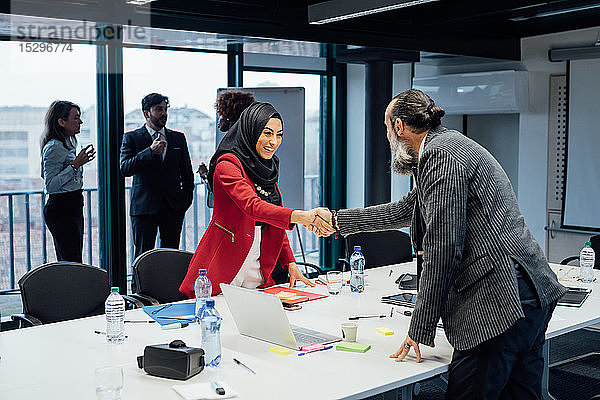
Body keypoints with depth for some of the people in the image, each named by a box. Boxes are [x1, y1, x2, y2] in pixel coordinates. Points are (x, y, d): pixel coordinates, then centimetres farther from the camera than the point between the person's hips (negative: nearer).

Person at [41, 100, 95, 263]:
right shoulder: (54, 147, -15)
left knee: (66, 263, 11)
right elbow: (50, 185, -21)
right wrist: (75, 165, -22)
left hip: (73, 209, 10)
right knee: (72, 263, -12)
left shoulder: (68, 143, 15)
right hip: (61, 211, -10)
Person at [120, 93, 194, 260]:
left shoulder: (178, 138, 13)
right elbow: (125, 169, -12)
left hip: (173, 206, 3)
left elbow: (187, 172, 17)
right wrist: (150, 151, -20)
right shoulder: (131, 138, 2)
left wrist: (187, 197, 6)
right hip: (145, 206, -3)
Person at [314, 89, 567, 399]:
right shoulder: (448, 144, 21)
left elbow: (442, 251, -18)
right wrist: (337, 220, 40)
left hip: (502, 302, -11)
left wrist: (421, 328, -11)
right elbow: (404, 211, 33)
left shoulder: (440, 156, -12)